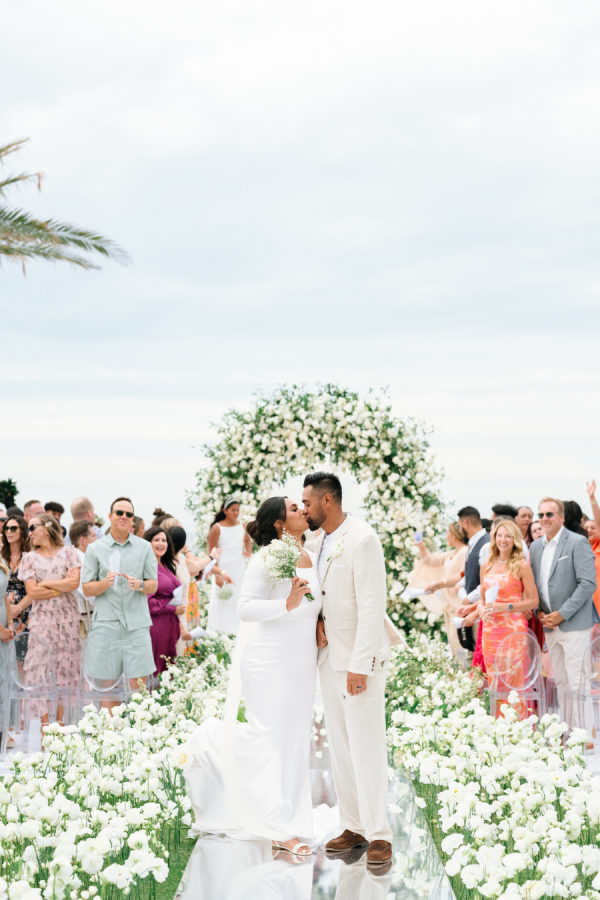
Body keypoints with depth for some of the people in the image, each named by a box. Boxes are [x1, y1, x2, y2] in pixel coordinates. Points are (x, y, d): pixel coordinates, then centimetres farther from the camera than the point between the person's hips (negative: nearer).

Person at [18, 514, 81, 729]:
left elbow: (74, 582, -7)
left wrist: (45, 584, -5)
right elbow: (32, 592, -4)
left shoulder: (68, 553, 5)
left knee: (66, 667, 1)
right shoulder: (29, 558, 7)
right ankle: (44, 724, -4)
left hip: (67, 617, 0)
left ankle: (60, 722, 10)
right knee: (37, 667, -8)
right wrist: (62, 586, -6)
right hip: (41, 619, 0)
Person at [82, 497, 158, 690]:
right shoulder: (95, 548, 7)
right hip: (106, 623, -1)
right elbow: (87, 589, 4)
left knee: (140, 682, -3)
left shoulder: (144, 547, 10)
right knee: (106, 681, 1)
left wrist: (140, 585, -12)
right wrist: (105, 583, -15)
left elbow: (153, 585, 10)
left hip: (136, 623, 1)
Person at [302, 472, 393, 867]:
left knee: (367, 747, -6)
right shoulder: (322, 542, 12)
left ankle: (378, 835, 0)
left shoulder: (362, 539, -15)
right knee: (341, 747, 11)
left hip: (360, 660, -8)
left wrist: (360, 665, -21)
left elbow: (372, 607, -19)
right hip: (330, 657, 8)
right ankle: (353, 827, 18)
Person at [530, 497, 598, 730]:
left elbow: (588, 584, -14)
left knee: (577, 682, -9)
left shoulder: (578, 543, -8)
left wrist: (562, 614, -15)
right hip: (551, 625, 7)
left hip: (574, 624, -7)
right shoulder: (536, 546, 13)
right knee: (561, 682, 10)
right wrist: (540, 612, 4)